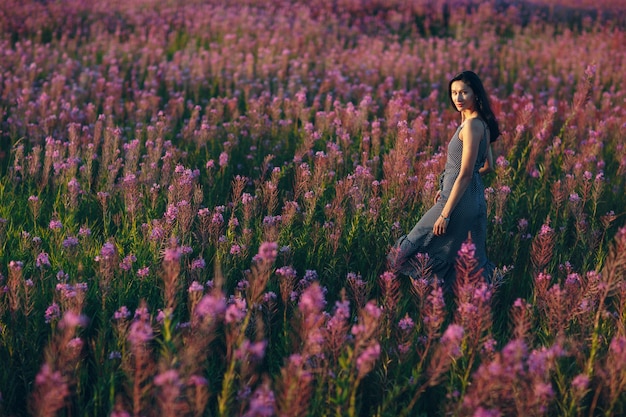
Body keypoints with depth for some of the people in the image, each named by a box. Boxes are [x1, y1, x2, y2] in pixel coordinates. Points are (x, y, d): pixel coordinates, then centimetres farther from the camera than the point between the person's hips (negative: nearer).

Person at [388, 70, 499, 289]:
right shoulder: (482, 124, 10)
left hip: (460, 200, -10)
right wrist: (447, 187, 19)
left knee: (411, 247, 2)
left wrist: (445, 214, -19)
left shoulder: (471, 125, -19)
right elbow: (487, 165, 19)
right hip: (475, 199, 10)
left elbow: (465, 175, -21)